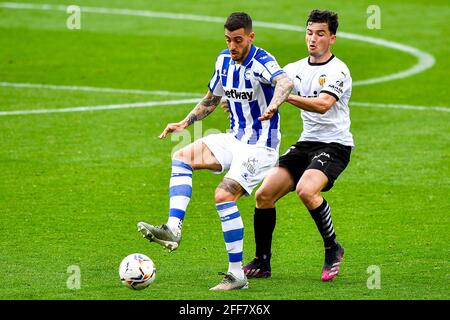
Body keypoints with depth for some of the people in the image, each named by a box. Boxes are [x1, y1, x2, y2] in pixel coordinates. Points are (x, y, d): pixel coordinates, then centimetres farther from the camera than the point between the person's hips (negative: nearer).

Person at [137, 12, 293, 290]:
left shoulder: (262, 62, -19)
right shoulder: (224, 60, 5)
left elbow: (286, 82, -42)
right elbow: (211, 99, 22)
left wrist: (272, 106, -63)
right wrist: (185, 123, 10)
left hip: (260, 146, -8)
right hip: (234, 139, 8)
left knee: (224, 195, -23)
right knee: (182, 157, -8)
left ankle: (237, 275, -17)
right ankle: (173, 229, -22)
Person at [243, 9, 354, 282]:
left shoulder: (337, 70, -12)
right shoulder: (298, 68, 11)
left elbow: (322, 104, -28)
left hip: (335, 144, -7)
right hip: (307, 143, 7)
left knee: (306, 190, -32)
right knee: (264, 194, -5)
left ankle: (333, 249, -10)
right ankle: (262, 263, 7)